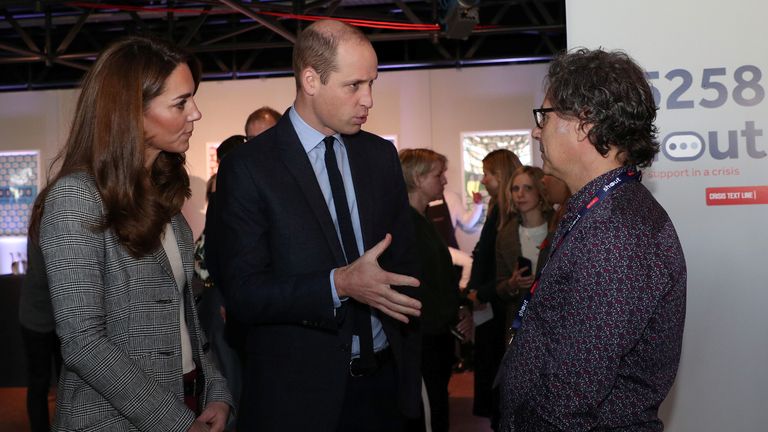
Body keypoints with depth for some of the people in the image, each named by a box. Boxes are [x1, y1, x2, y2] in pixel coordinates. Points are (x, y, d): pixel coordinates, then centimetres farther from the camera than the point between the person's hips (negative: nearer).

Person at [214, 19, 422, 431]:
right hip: (297, 392, -4)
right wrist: (339, 284, -27)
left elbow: (404, 259, 11)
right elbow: (242, 292, -14)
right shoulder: (247, 167, -11)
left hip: (384, 381, 5)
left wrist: (410, 371, 8)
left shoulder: (381, 155, 5)